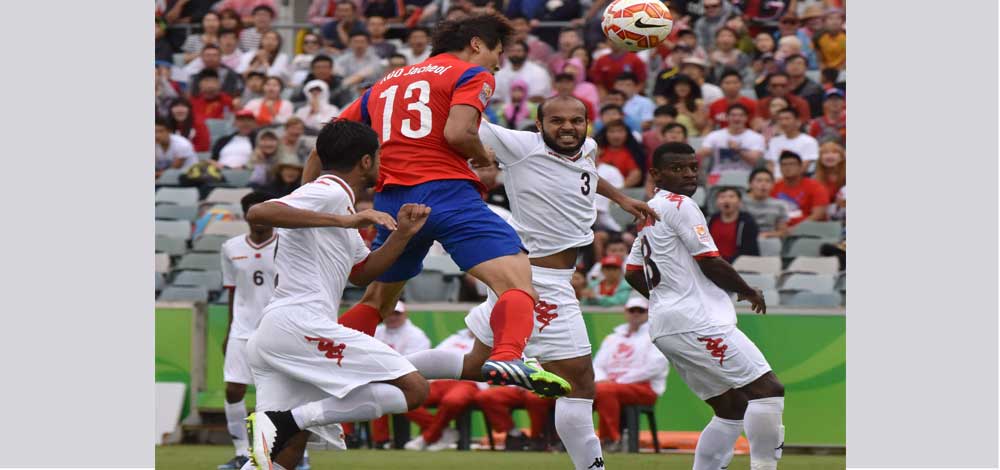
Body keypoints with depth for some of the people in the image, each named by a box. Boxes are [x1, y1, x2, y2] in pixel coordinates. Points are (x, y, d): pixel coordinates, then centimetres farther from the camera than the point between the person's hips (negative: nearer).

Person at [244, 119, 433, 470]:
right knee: (413, 389, -11)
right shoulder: (330, 193, -4)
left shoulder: (337, 201, 27)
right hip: (301, 322, -10)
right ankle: (285, 421, -22)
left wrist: (402, 234, 23)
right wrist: (344, 221, -23)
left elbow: (362, 273, 37)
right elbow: (258, 213, -21)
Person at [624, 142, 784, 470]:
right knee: (768, 389, -13)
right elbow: (711, 264, -12)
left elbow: (633, 274, 25)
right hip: (695, 321, -10)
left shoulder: (650, 211, 20)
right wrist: (749, 292, 2)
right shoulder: (680, 205, -8)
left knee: (731, 409, 13)